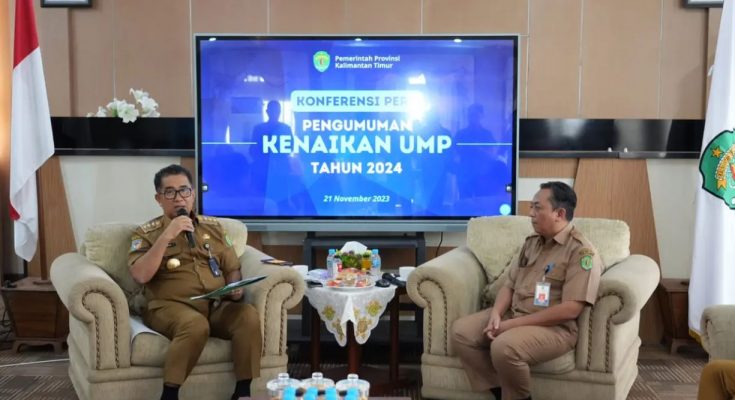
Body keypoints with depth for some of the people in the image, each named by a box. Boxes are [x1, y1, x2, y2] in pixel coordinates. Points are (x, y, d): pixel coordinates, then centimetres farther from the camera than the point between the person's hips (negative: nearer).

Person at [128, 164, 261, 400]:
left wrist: (235, 287, -3)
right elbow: (140, 275, -9)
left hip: (216, 306, 4)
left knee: (248, 316, -28)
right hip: (171, 307, -3)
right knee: (196, 324, -38)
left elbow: (232, 268, 19)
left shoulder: (213, 226, 19)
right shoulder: (146, 232, 8)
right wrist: (167, 236, -13)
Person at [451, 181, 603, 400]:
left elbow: (570, 309, -21)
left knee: (504, 347, -34)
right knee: (461, 331, -9)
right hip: (511, 316, 8)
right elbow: (509, 285, 13)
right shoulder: (531, 243, 13)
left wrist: (513, 324, -20)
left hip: (554, 327, -8)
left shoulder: (581, 251, -13)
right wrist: (496, 315, -10)